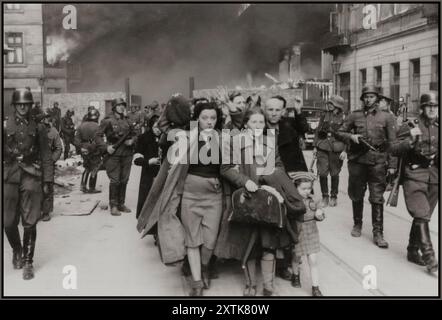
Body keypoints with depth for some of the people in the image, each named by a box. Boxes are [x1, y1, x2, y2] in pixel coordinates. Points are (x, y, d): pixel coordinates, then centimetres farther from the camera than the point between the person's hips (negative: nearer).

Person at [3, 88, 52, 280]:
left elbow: (46, 156, 6)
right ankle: (16, 251, 33)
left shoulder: (38, 128, 6)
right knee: (8, 222, 5)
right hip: (9, 177, 1)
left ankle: (28, 261, 11)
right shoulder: (5, 126, 4)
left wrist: (47, 181, 1)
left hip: (31, 176, 0)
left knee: (30, 223, -1)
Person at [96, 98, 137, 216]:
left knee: (124, 180, 10)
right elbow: (98, 136, -4)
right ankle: (113, 205, 4)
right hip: (114, 154, -5)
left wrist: (132, 140, -1)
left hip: (127, 154, 5)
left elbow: (134, 134, 21)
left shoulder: (126, 121, 12)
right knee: (115, 181, -5)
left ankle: (121, 203, 21)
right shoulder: (107, 121, -4)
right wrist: (106, 147, -15)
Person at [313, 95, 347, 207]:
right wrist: (315, 146, 9)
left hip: (336, 149, -2)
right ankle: (325, 196, 11)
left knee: (334, 174, 7)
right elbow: (317, 131, 14)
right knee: (322, 173, -3)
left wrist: (345, 150, -9)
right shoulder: (324, 116, 10)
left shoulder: (343, 118, 0)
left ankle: (334, 197, 22)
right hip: (322, 148, 3)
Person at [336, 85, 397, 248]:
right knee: (356, 195, 13)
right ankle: (357, 224, 33)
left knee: (377, 198, -3)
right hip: (357, 160, 2)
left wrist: (392, 164, -4)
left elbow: (392, 142, 2)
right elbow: (339, 133, 10)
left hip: (377, 162, -2)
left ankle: (378, 233, 2)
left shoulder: (386, 117, 3)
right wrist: (351, 137, -11)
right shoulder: (355, 115, 6)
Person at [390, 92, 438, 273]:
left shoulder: (438, 127, 9)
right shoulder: (411, 125, -4)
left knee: (423, 217, 11)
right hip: (414, 176, -5)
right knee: (421, 216, -13)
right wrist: (410, 139, -23)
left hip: (434, 177, 5)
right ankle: (429, 258, -12)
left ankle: (413, 251, 25)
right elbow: (394, 151, -9)